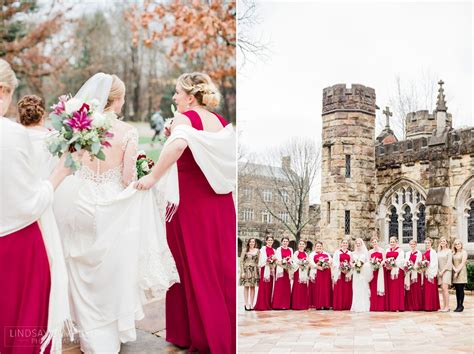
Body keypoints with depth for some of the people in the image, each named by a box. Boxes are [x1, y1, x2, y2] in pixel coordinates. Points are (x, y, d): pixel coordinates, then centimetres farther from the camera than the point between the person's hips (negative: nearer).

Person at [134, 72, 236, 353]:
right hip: (221, 202, 6)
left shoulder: (184, 117, -10)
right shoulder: (221, 121, 8)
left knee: (193, 268, 6)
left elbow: (179, 143, -31)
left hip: (190, 203, -5)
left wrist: (153, 177, -26)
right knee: (222, 266, 13)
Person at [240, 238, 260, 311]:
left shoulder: (257, 251, 8)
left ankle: (251, 304, 8)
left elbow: (259, 261, 10)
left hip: (254, 270, 2)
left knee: (253, 287, 3)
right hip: (246, 269, -2)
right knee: (246, 287, -3)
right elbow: (241, 261, 0)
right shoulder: (245, 250, 1)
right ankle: (246, 304, 1)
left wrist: (258, 271, 1)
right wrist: (242, 272, -7)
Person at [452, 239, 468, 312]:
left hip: (461, 272, -5)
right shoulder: (453, 253, 15)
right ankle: (458, 306, 6)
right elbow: (451, 262, 8)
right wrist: (454, 269, -10)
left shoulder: (464, 252, 0)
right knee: (457, 290, 4)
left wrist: (457, 271, -12)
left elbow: (462, 263, -8)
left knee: (461, 289, -8)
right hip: (455, 272, 5)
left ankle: (461, 306, -5)